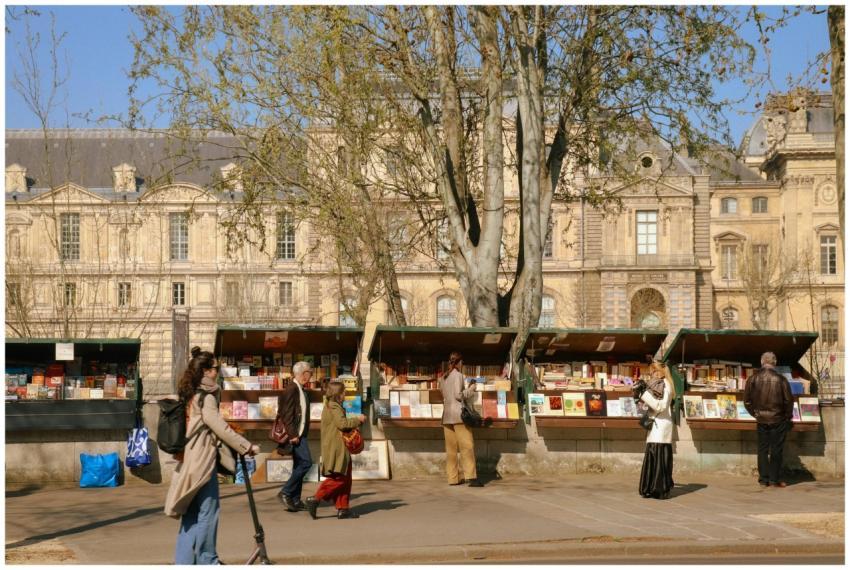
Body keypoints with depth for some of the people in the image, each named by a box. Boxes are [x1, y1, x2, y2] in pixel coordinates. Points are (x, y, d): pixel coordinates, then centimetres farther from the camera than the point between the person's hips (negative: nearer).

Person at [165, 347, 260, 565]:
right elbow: (219, 427, -16)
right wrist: (247, 447, -12)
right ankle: (207, 560, 6)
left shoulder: (189, 395, 14)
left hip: (189, 461, 9)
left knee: (190, 514, 11)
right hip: (202, 461, -9)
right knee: (207, 511, 0)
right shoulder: (205, 396, -12)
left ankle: (183, 561, 14)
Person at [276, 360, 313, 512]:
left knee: (299, 466, 10)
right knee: (306, 462, -15)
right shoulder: (291, 389, -13)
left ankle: (295, 500, 14)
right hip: (295, 434, -10)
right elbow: (287, 414, -19)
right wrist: (292, 435, -22)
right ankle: (285, 493, -10)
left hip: (300, 434, 10)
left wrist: (298, 434, 14)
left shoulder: (300, 390, 16)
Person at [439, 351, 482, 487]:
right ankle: (471, 476, -14)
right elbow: (458, 395, -13)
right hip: (458, 414, -7)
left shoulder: (443, 378, 16)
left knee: (451, 448, 7)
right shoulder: (458, 375, -5)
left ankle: (453, 478, 7)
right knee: (467, 446, -7)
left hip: (446, 416, 7)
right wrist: (471, 389, 2)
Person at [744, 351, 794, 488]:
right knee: (776, 449, 6)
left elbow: (747, 401, 0)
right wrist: (788, 416, 9)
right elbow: (788, 400, -7)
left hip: (761, 419, 2)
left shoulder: (753, 379, -5)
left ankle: (763, 479, 10)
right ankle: (774, 479, 8)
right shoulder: (781, 379, -11)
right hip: (778, 419, -2)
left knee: (763, 449, 10)